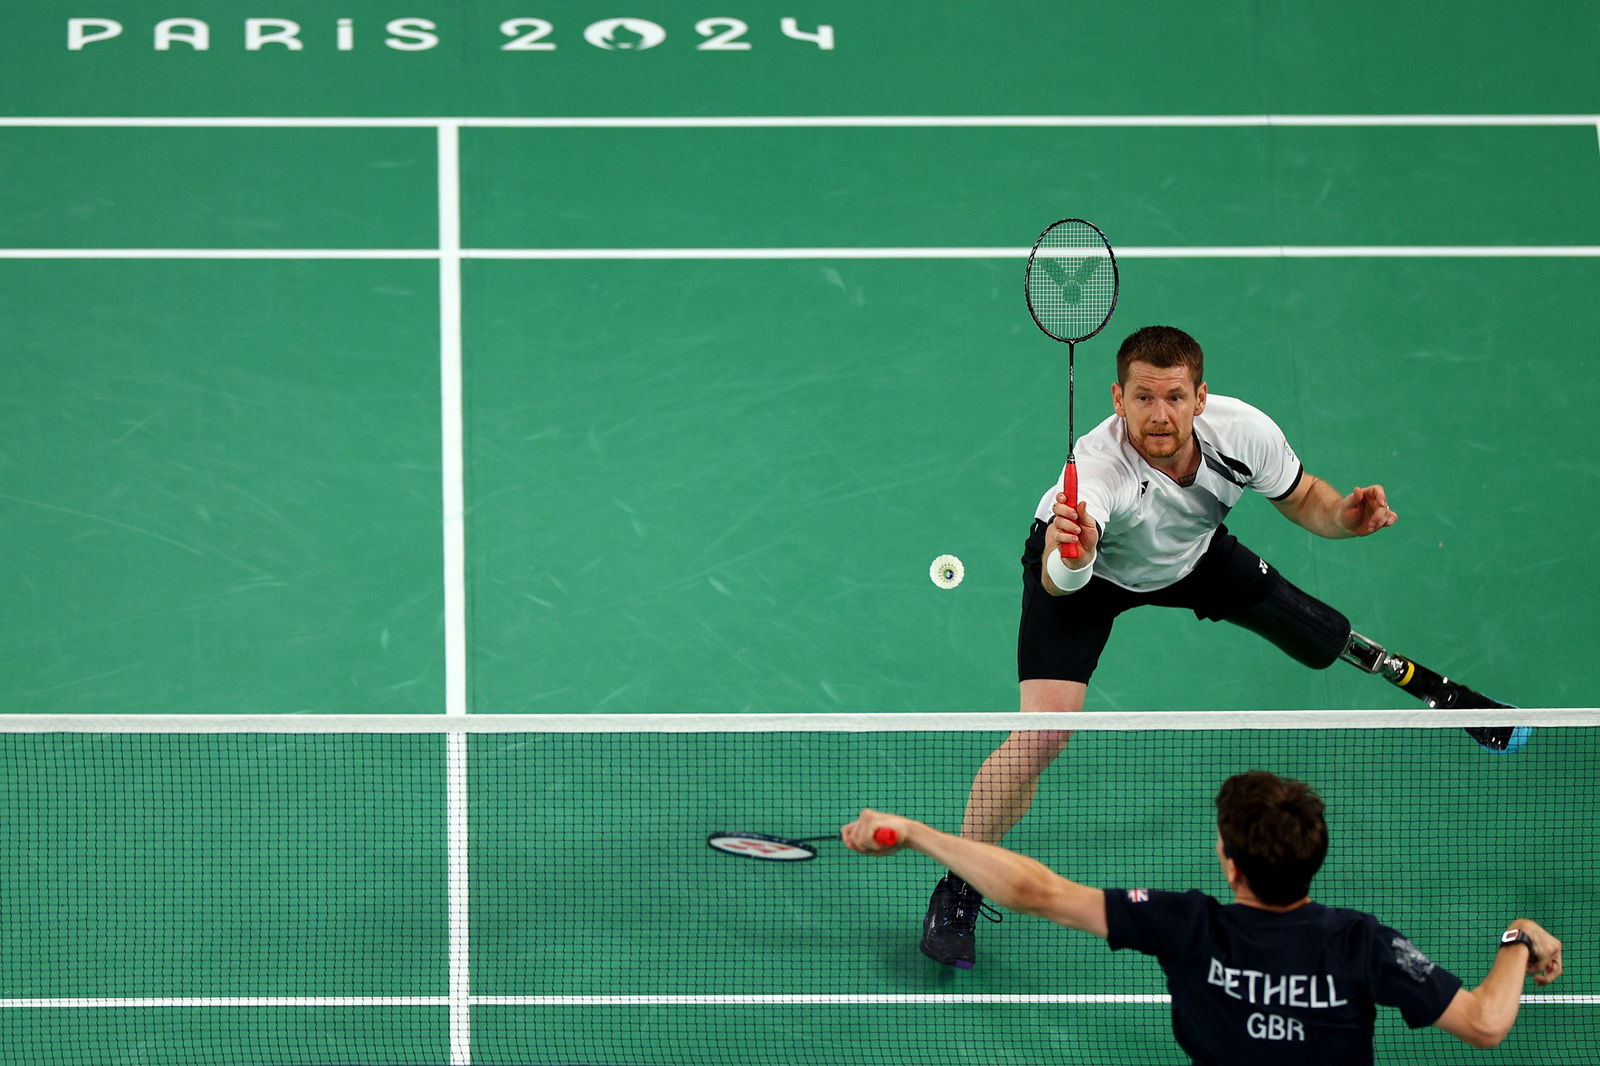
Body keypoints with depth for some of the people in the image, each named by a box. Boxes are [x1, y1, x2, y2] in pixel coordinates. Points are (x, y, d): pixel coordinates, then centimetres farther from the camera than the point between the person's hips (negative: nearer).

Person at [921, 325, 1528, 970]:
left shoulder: (1243, 431, -31)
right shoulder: (1097, 467, -45)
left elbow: (1301, 497, -8)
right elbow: (1059, 582, -62)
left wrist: (1344, 515, -29)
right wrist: (1069, 557, -85)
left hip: (1194, 552, 4)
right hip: (1086, 566, -4)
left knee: (1322, 639, 7)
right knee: (1041, 734, -20)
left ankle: (1435, 690, 43)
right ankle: (956, 892, 0)